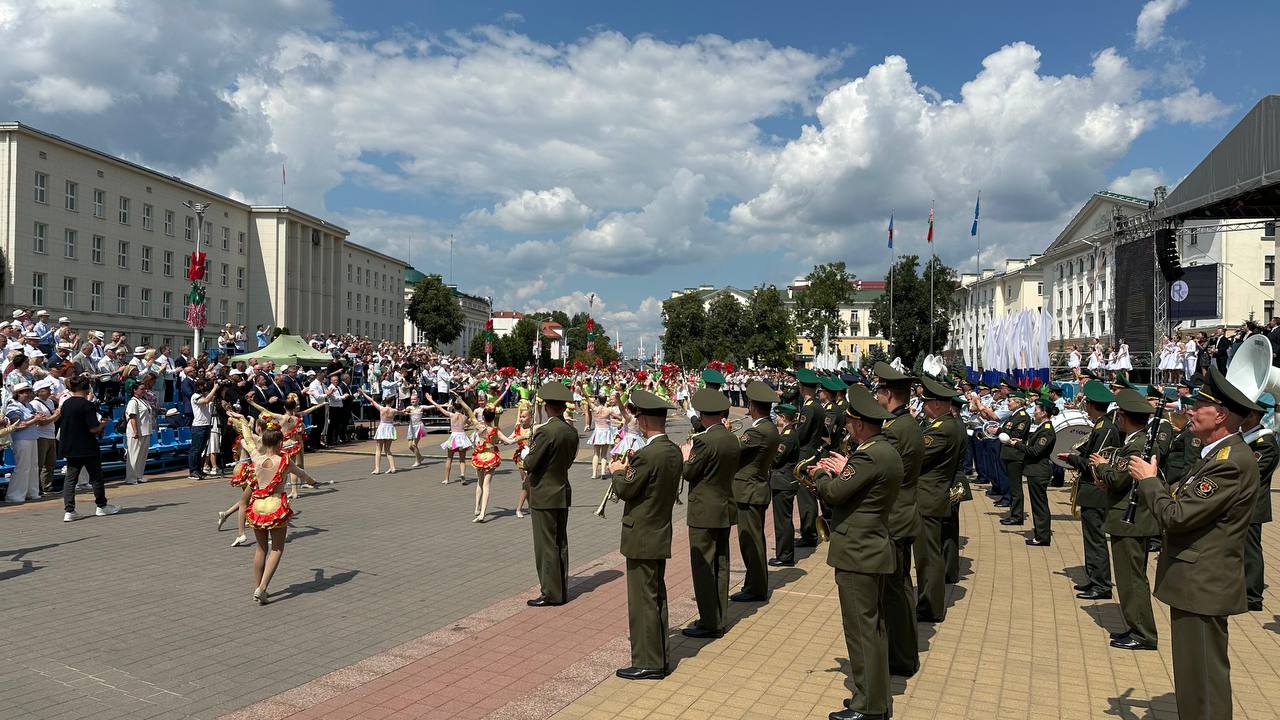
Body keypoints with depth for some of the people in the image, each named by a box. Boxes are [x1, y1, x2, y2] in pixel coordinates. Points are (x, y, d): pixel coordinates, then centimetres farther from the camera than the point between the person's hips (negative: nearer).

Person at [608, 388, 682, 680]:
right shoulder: (674, 451, 5)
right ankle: (660, 656, 28)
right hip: (661, 535, 9)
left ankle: (647, 663, 8)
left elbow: (625, 490, -16)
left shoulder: (647, 454, -23)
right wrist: (631, 468, 7)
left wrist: (618, 471, 2)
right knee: (656, 597, 18)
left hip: (642, 538, -9)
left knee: (643, 600, 0)